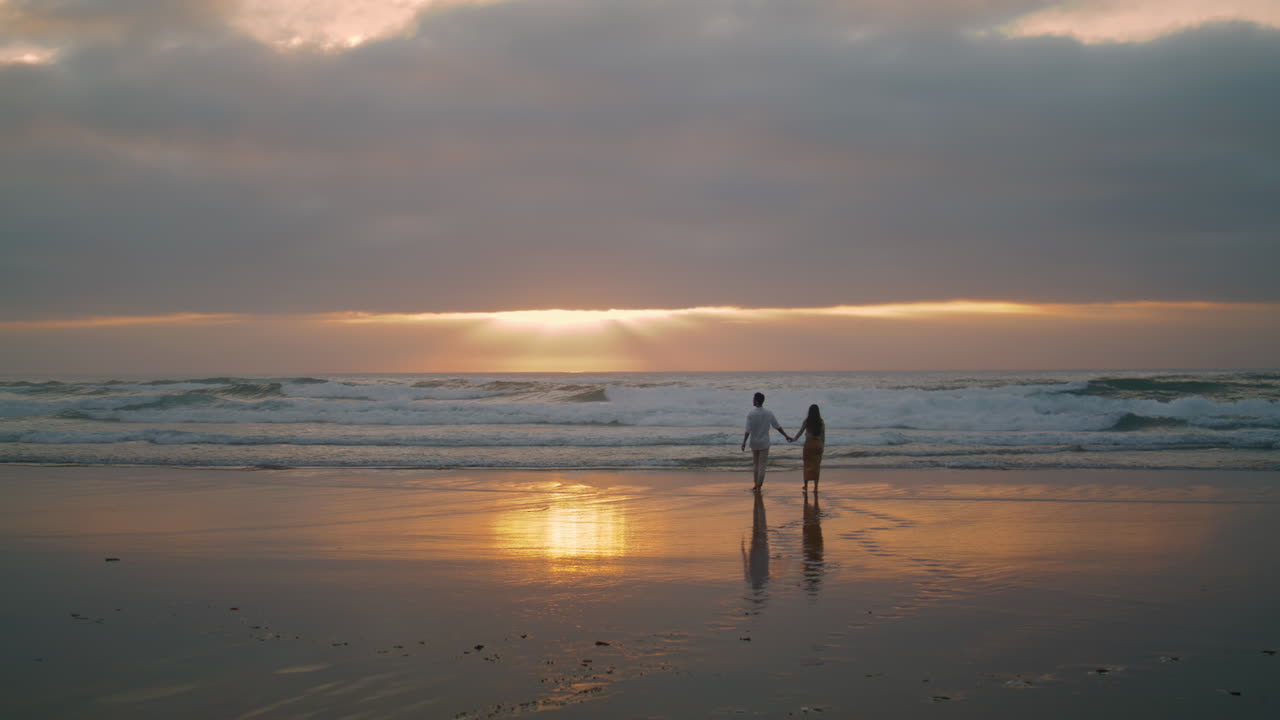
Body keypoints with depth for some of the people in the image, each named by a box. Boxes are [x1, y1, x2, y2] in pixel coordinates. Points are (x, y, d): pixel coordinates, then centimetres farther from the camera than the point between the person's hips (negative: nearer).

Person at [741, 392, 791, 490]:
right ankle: (758, 488, -1)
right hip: (764, 443, 0)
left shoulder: (751, 414, -15)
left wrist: (744, 442, -15)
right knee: (762, 466, 2)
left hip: (754, 443, 0)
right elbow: (777, 427, 0)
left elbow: (748, 430, -19)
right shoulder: (768, 414, -6)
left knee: (755, 464, 18)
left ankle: (756, 485, 23)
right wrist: (786, 436, 11)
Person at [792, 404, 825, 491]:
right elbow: (823, 435, 1)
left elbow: (800, 432, -2)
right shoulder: (821, 422, -1)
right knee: (816, 465, 7)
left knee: (807, 464, 13)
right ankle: (816, 487, 4)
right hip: (818, 444, 1)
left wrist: (794, 439, 12)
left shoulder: (807, 421, -6)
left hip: (809, 443, -1)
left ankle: (806, 485, 17)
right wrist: (823, 446, 11)